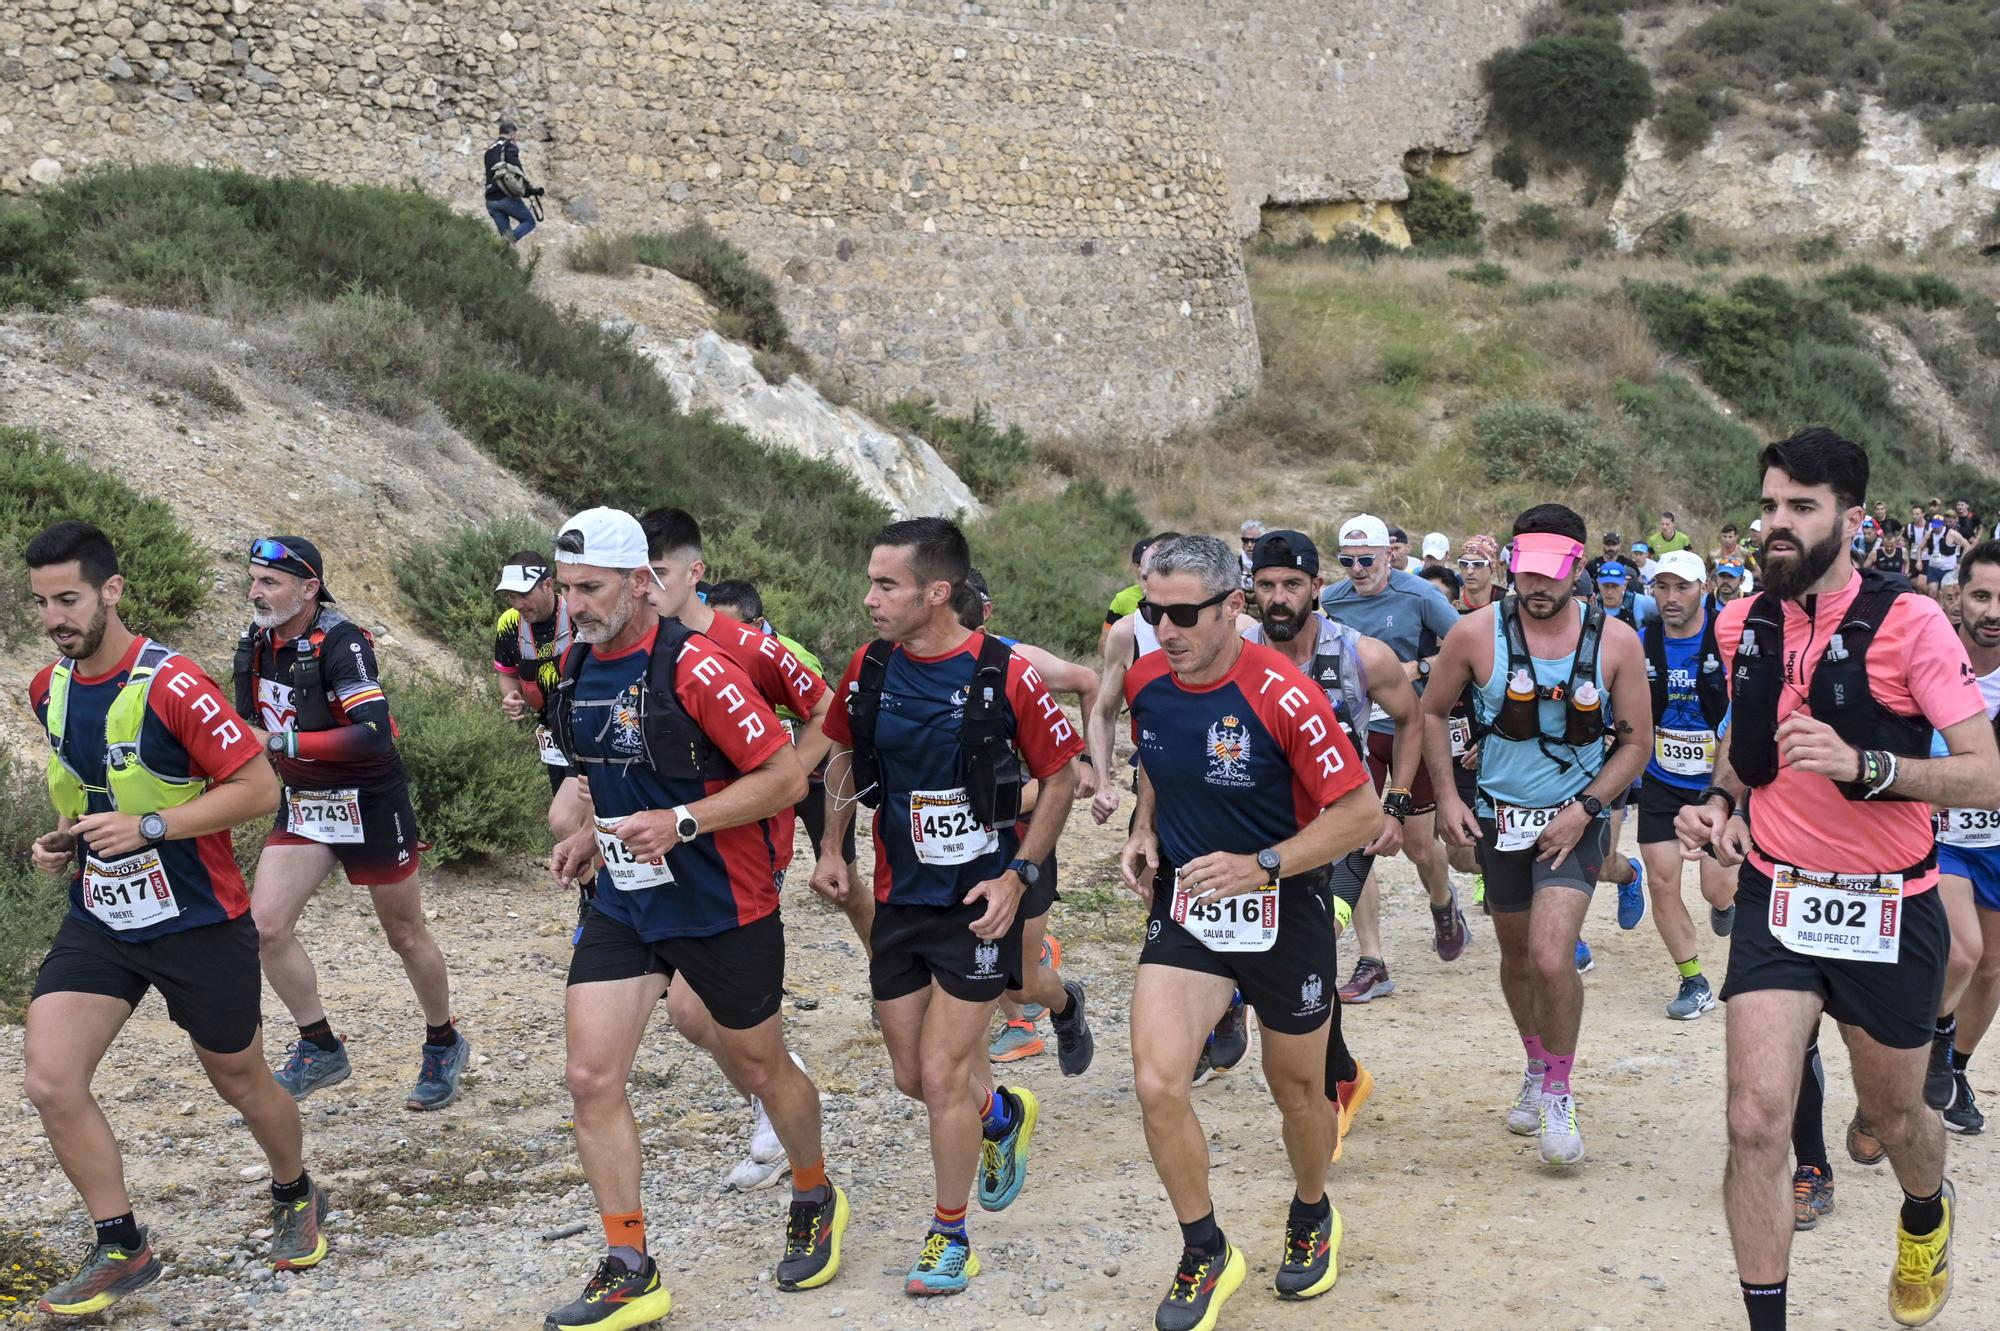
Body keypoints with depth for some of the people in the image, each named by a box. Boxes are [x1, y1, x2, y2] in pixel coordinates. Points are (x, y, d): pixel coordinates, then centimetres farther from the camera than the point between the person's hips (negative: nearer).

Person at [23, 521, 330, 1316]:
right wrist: (67, 834, 1)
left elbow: (258, 787, -19)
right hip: (98, 921, 5)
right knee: (49, 1083, -11)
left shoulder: (172, 685, -20)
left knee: (240, 1083, 13)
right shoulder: (49, 690, 2)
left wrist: (148, 827, -25)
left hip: (199, 922, -5)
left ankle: (295, 1199, 42)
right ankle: (122, 1249, 5)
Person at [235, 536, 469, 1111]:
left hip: (371, 803, -6)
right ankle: (320, 1049, 7)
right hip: (303, 804, 6)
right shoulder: (256, 643, -1)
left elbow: (375, 736, -34)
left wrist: (285, 742, -36)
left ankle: (444, 1045, 31)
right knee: (266, 925, -9)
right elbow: (252, 722, 18)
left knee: (406, 936, 9)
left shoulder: (341, 643, -23)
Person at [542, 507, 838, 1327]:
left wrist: (681, 821, -26)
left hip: (724, 905, -6)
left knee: (760, 1070, 12)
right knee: (590, 1077, -4)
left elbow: (785, 777, -19)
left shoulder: (693, 667, -20)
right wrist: (597, 831, 6)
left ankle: (816, 1202, 41)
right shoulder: (578, 667, 3)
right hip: (625, 902, 6)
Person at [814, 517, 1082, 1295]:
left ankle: (950, 1234, 17)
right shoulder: (870, 668, -3)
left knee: (942, 1073, -4)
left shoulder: (1007, 675, -17)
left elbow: (1060, 777, -6)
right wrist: (831, 848, 7)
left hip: (979, 902, -5)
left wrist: (1019, 874, -13)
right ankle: (1002, 1114, 45)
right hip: (898, 900, 5)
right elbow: (844, 752, 15)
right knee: (912, 1075, 13)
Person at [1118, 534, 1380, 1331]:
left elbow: (1363, 815, -19)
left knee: (1297, 1088, 15)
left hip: (1283, 914, -3)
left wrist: (1261, 865, -26)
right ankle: (1206, 1255, 8)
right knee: (1156, 1084, -13)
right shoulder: (1145, 684, -5)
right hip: (1184, 908, 3)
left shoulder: (1282, 696, -23)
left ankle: (1312, 1219, 46)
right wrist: (1144, 833, 0)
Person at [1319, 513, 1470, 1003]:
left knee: (1419, 843, 8)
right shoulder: (1332, 600, 0)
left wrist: (1416, 668, -18)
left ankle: (1443, 903, 45)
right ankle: (1370, 965, 0)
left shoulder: (1419, 595, -11)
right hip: (1356, 730, 3)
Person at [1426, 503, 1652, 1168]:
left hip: (1574, 818, -2)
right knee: (1516, 955, 17)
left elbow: (1636, 741, -1)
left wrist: (1586, 807, -12)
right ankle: (1536, 1068, 43)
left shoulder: (1615, 641, -9)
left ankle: (1558, 1095, 3)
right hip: (1499, 815, 2)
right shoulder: (1477, 633, -9)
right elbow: (1432, 713, 6)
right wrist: (1446, 796, -2)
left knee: (1552, 959, -18)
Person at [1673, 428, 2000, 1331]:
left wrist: (1862, 764, -31)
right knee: (1755, 1124, -11)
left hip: (1889, 914, -2)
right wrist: (1718, 802, -1)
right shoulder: (1741, 627, 1)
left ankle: (1927, 1219, 54)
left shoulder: (1909, 624, -14)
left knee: (1892, 1113, 18)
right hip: (1775, 904, 3)